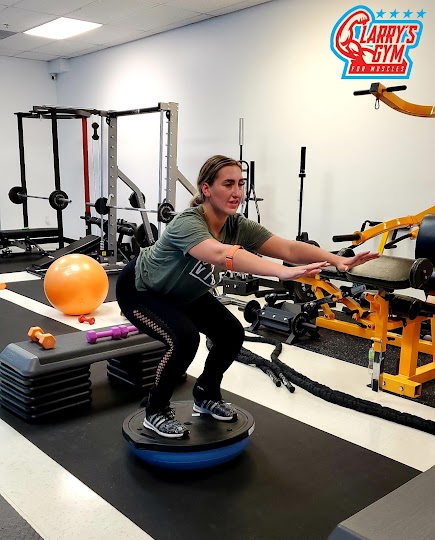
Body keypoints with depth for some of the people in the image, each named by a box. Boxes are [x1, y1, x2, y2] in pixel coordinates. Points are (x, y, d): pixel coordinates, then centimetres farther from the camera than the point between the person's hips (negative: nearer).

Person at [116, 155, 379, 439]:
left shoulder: (238, 225, -19)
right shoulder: (187, 224, -38)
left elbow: (287, 247, -29)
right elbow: (223, 254, -58)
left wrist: (337, 260, -44)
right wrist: (283, 272, -70)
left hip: (184, 293, 7)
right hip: (141, 290, -7)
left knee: (232, 333, -5)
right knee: (185, 338, -29)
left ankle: (206, 395, 20)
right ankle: (156, 411, -4)